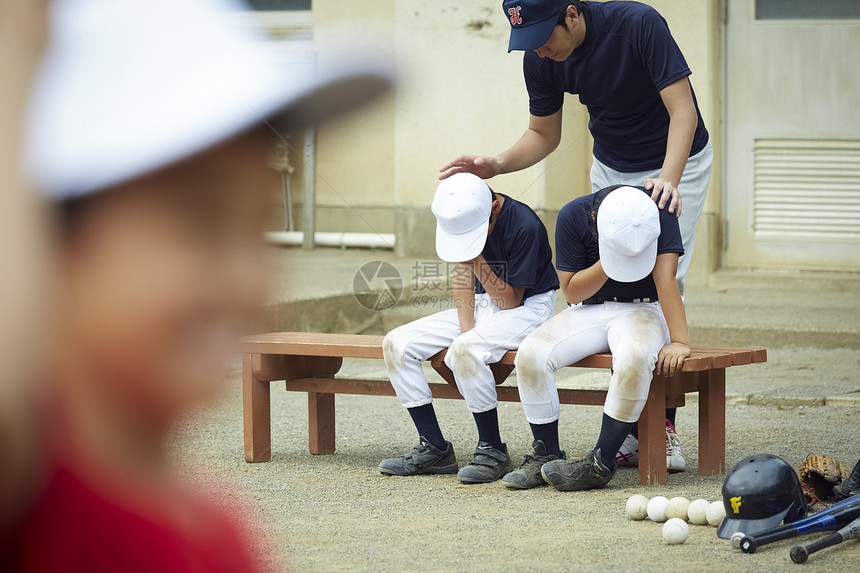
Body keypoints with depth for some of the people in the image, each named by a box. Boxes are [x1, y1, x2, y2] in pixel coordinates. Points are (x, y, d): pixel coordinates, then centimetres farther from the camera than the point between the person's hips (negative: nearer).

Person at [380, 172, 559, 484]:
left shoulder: (524, 225, -26)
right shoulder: (460, 218, -7)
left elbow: (511, 300, -19)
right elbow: (462, 272, 2)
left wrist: (477, 260, -30)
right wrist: (465, 329, -10)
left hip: (528, 306, -7)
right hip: (482, 305, 7)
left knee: (465, 351, -36)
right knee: (396, 343, -10)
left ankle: (493, 450, -20)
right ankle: (435, 449, -6)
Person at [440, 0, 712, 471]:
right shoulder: (540, 60, -13)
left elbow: (683, 111, -31)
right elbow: (543, 135, 1)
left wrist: (668, 180, -46)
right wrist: (496, 166, -18)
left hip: (676, 163, -5)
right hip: (611, 169, 5)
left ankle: (663, 425, -11)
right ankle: (631, 429, -3)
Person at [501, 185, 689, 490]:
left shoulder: (659, 212, -19)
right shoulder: (573, 216, -15)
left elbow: (665, 278, -23)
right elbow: (572, 291, -8)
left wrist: (679, 342, -31)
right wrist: (607, 265, -24)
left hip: (642, 310, -2)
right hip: (589, 312, 2)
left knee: (634, 359, -37)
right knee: (530, 355, -24)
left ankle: (601, 463, -25)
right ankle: (547, 457, -9)